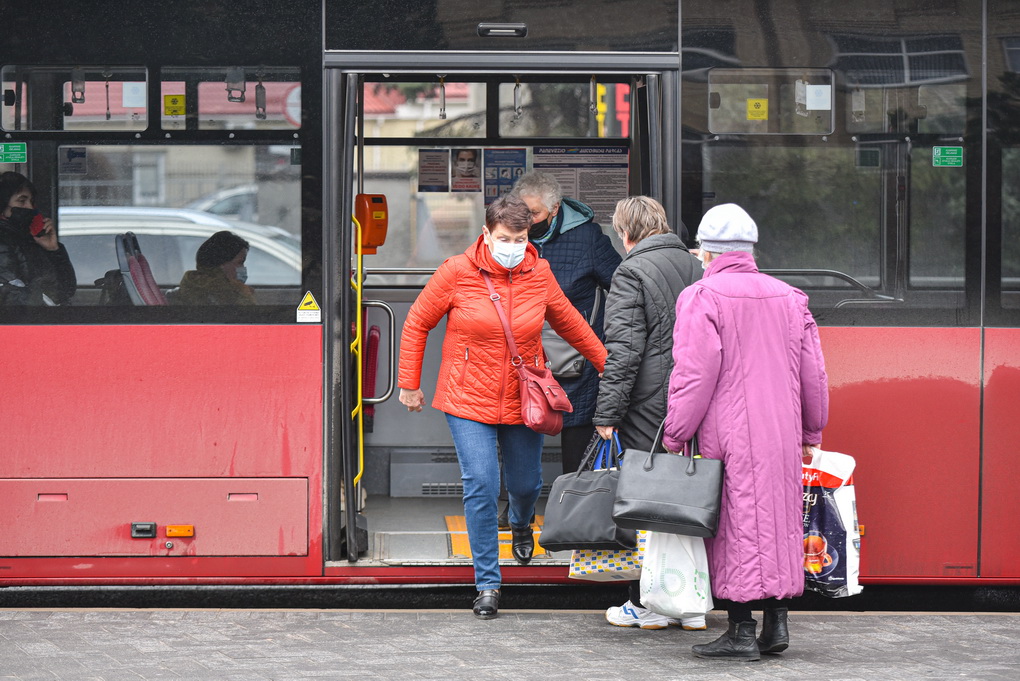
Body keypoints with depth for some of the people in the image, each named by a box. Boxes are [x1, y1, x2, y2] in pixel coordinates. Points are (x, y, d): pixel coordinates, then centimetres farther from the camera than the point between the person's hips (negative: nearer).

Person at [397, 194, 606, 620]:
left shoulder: (538, 274, -2)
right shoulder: (457, 273, -10)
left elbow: (570, 324, 13)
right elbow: (417, 324, 1)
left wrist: (607, 365, 17)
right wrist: (409, 384, 3)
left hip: (521, 400, 3)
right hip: (468, 398, -3)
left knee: (526, 484, 12)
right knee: (480, 487, -10)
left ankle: (521, 523, 51)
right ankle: (487, 583, 2)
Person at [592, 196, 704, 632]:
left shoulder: (633, 273, -8)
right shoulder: (695, 268, 12)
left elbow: (624, 350, -15)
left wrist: (607, 413, -13)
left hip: (649, 408, -6)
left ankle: (647, 604, 5)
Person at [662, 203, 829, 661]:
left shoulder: (702, 297, -7)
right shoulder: (789, 298, 11)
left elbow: (693, 375, -13)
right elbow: (813, 375, 14)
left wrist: (674, 436, -6)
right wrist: (810, 433, 23)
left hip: (729, 435, -5)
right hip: (782, 435, 5)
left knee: (736, 526, -2)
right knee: (778, 520, 13)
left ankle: (741, 632, -2)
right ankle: (776, 623, 12)